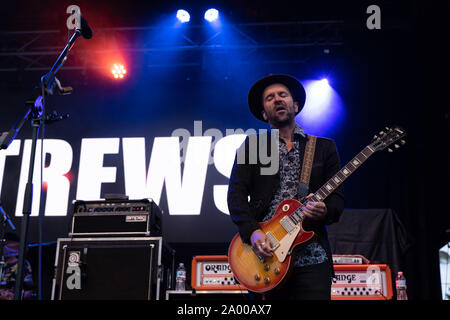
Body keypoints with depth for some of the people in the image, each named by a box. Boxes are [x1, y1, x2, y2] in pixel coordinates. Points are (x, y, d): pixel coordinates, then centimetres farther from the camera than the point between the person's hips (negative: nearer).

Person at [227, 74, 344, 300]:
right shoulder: (251, 146, 12)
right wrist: (253, 231, -13)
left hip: (312, 257, 1)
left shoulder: (324, 147, 15)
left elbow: (337, 197, 9)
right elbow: (236, 193, 2)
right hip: (265, 257, 0)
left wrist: (324, 211, -14)